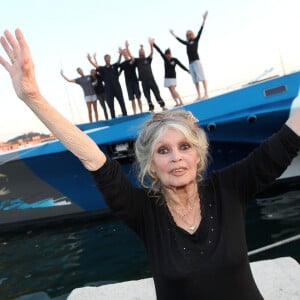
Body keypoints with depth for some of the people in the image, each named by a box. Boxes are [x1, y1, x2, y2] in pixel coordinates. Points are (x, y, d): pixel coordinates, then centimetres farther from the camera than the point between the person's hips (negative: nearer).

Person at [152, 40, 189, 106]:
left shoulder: (174, 60, -6)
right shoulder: (165, 59, 3)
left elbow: (181, 65, -4)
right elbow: (159, 51, -1)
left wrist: (188, 71, -7)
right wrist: (153, 44, -2)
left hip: (172, 77, -5)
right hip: (167, 77, 5)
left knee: (173, 90, -16)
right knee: (171, 91, 1)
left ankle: (181, 102, -12)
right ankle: (177, 103, 4)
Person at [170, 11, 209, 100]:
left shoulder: (196, 40, 8)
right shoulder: (187, 43, 20)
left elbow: (200, 31, 3)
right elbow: (180, 40, 34)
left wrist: (204, 20, -2)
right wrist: (173, 35, 44)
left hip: (196, 61, -5)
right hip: (190, 63, 5)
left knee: (201, 77, -11)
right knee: (195, 80, 1)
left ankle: (206, 93, -17)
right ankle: (199, 95, 0)